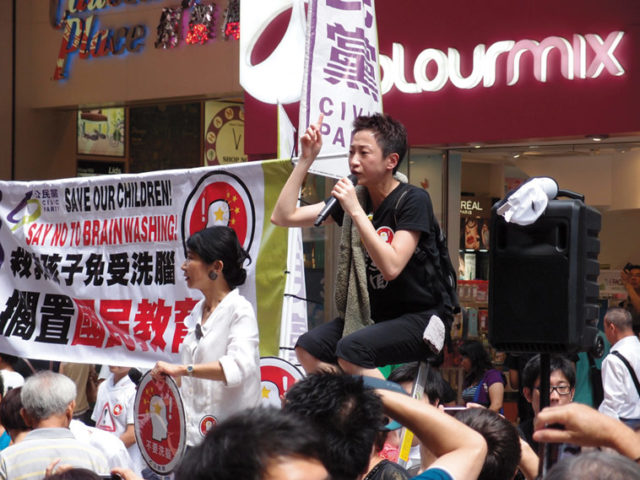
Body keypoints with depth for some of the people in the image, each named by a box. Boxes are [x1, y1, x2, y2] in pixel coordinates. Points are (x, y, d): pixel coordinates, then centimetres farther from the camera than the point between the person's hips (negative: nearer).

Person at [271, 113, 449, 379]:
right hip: (370, 314, 7)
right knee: (308, 348, -17)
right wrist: (306, 159, -3)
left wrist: (356, 211, -25)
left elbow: (391, 267, -25)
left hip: (418, 318, -7)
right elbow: (283, 216, 2)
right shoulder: (354, 196, 4)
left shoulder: (413, 200, -13)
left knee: (351, 350, -31)